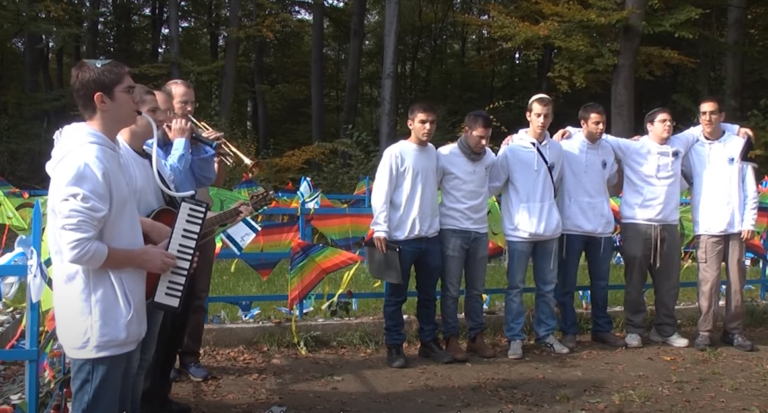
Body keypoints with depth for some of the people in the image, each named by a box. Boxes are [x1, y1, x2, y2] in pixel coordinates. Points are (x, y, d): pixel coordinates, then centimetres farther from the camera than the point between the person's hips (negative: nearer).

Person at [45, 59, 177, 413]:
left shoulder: (102, 151, 9)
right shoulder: (87, 161, -23)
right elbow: (79, 248, -27)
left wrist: (148, 227, 9)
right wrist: (142, 257, -16)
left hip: (113, 317, 10)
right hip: (99, 322, -10)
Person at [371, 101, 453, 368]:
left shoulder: (433, 152, 10)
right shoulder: (395, 153, -8)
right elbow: (381, 193, -11)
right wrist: (380, 229, -18)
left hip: (431, 236, 6)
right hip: (401, 237, -6)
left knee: (428, 294, 14)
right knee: (396, 296, 4)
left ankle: (429, 342, 26)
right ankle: (394, 347, 14)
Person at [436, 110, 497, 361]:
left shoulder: (490, 157, 3)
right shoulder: (445, 155, -9)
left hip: (480, 231, 4)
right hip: (452, 231, -4)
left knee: (476, 289, 11)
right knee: (451, 290, 1)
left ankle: (476, 337, 21)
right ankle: (451, 340, 10)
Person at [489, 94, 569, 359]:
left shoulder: (556, 149, 3)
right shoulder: (511, 150, -9)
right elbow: (493, 185, -4)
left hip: (549, 230, 4)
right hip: (519, 231, -4)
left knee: (547, 286, 13)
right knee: (516, 287, 4)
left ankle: (546, 334, 25)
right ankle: (515, 338, 14)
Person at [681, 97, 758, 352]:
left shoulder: (738, 144, 6)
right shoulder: (691, 149, 6)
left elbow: (750, 188, 5)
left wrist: (749, 222, 0)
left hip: (735, 226, 1)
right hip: (707, 227, -1)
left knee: (737, 280, 5)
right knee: (709, 281, -5)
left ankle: (734, 330, 15)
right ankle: (705, 331, 3)